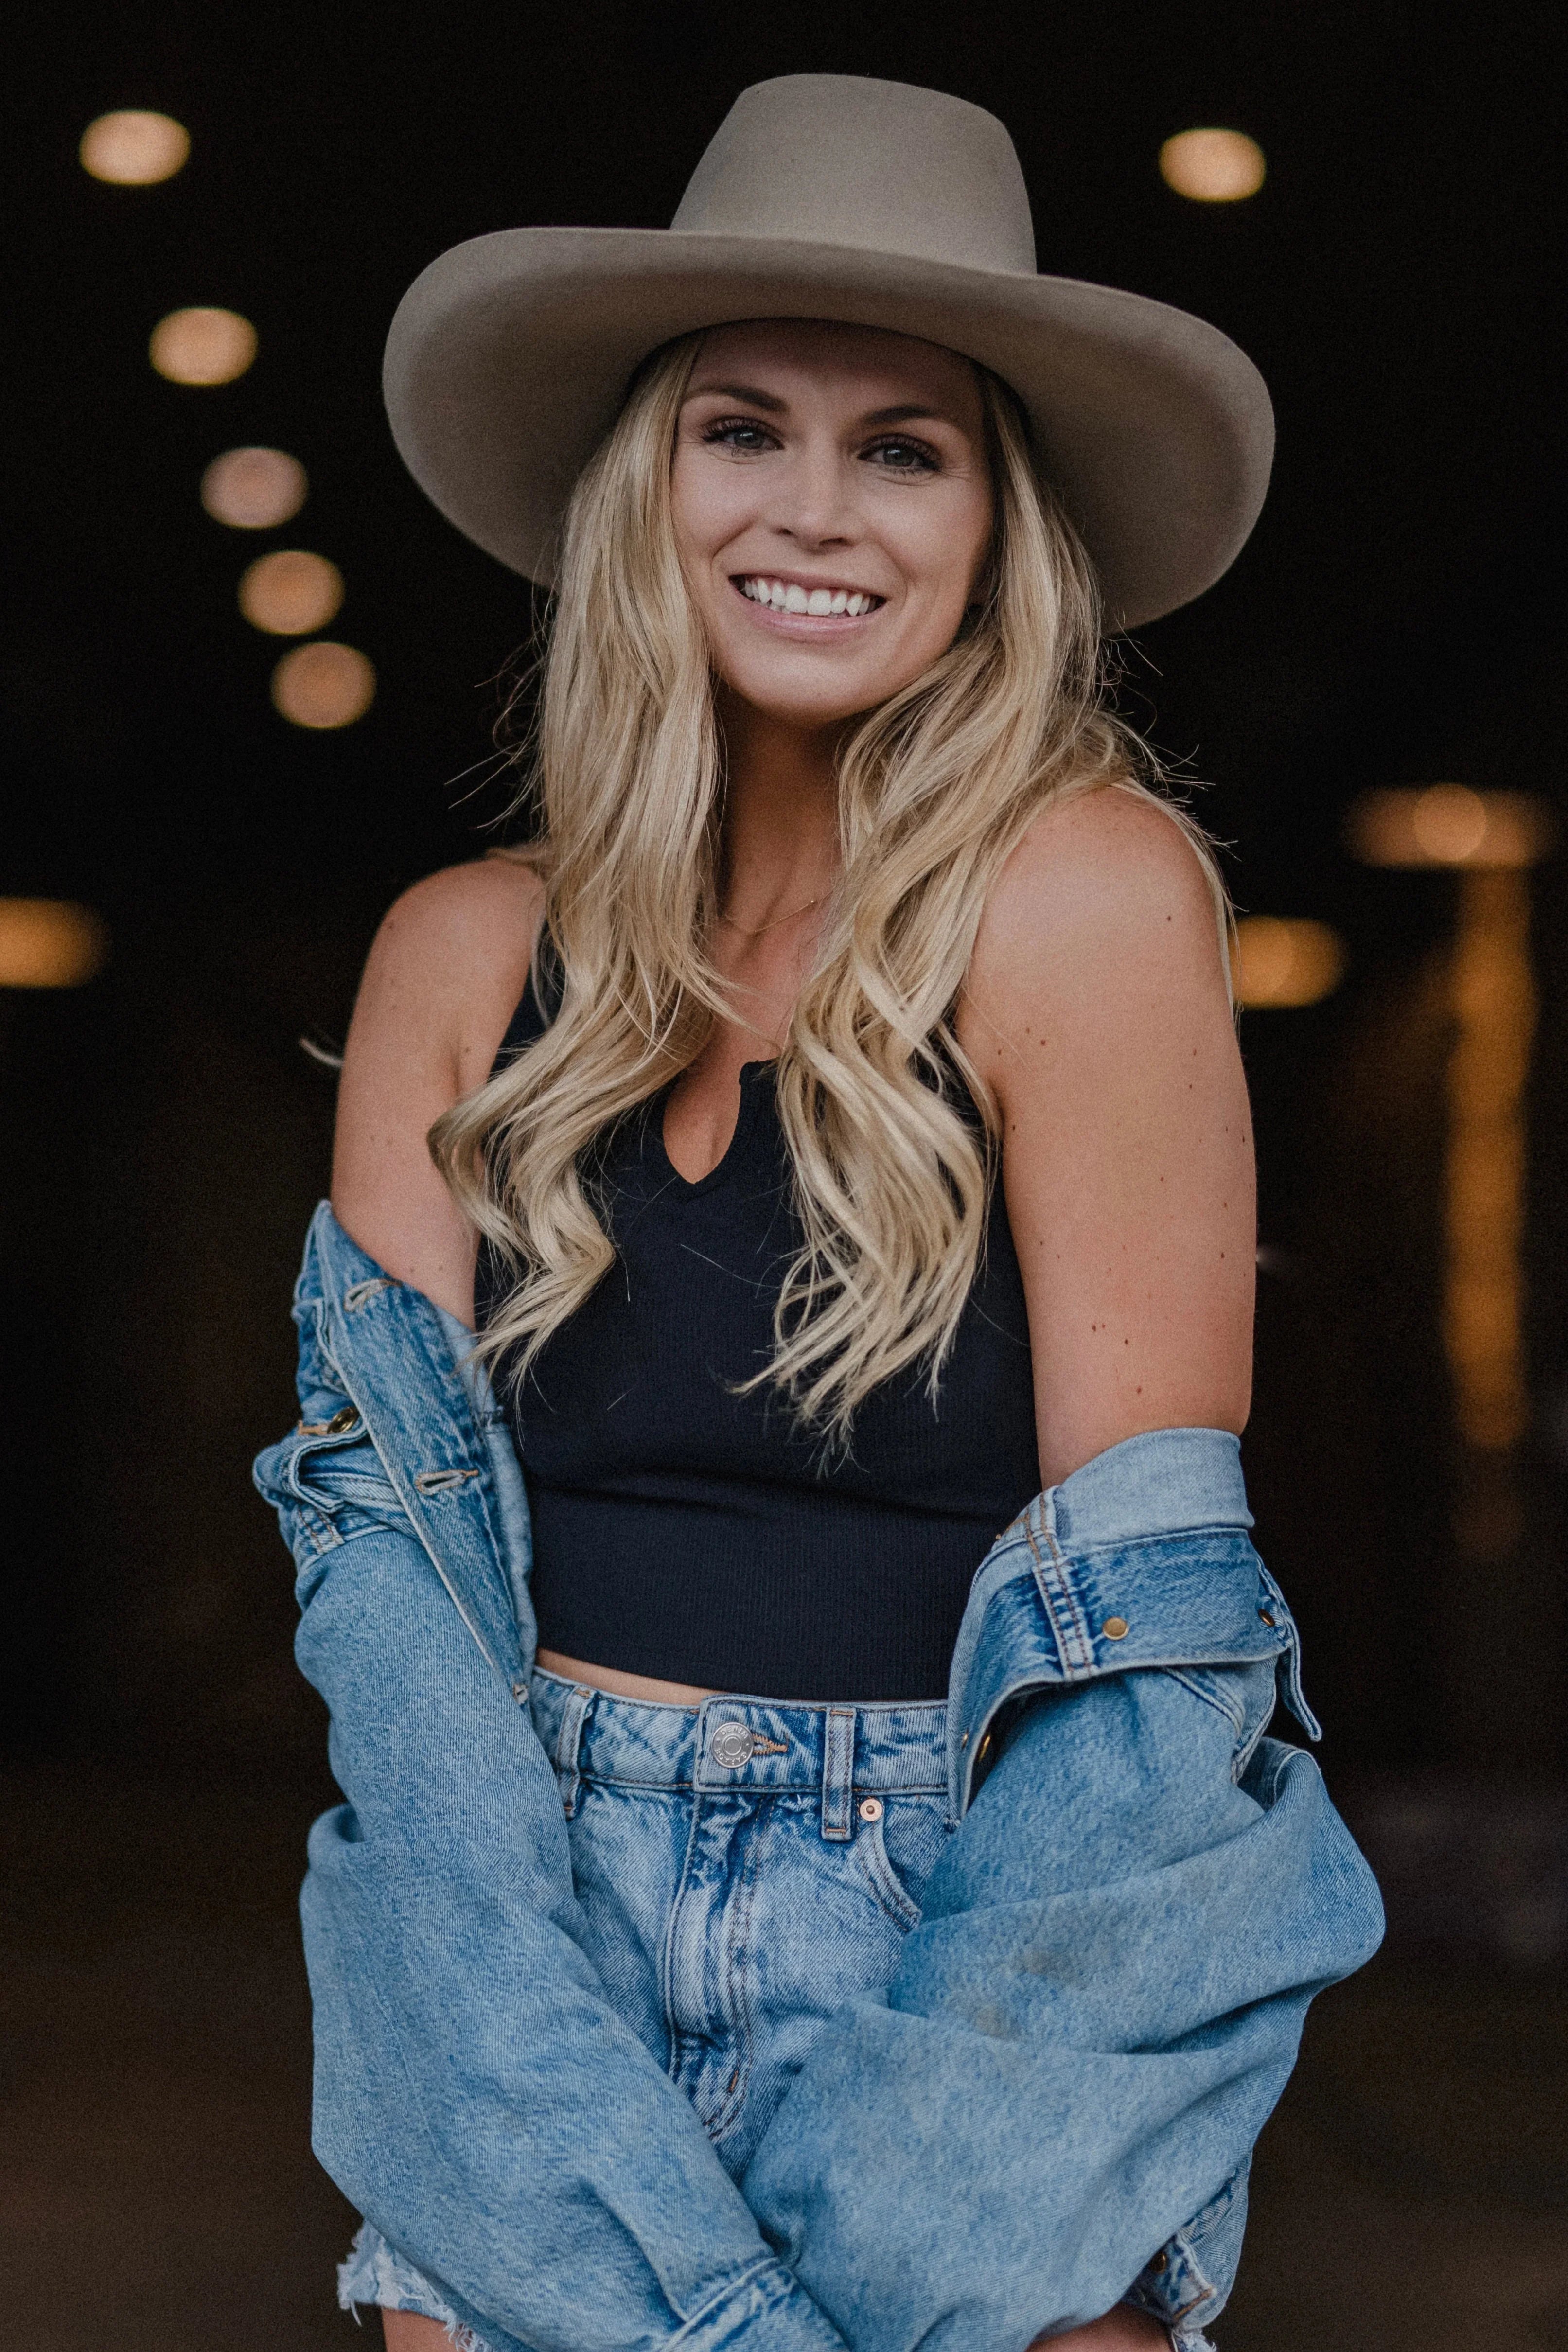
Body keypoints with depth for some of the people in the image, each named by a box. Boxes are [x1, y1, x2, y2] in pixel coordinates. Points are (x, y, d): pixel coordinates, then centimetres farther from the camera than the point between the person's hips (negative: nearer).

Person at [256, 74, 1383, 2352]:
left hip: (981, 1972, -3)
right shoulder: (468, 959, 2)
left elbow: (1145, 1641, -12)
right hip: (531, 1967, 3)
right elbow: (390, 1551, -6)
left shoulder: (1084, 896, -10)